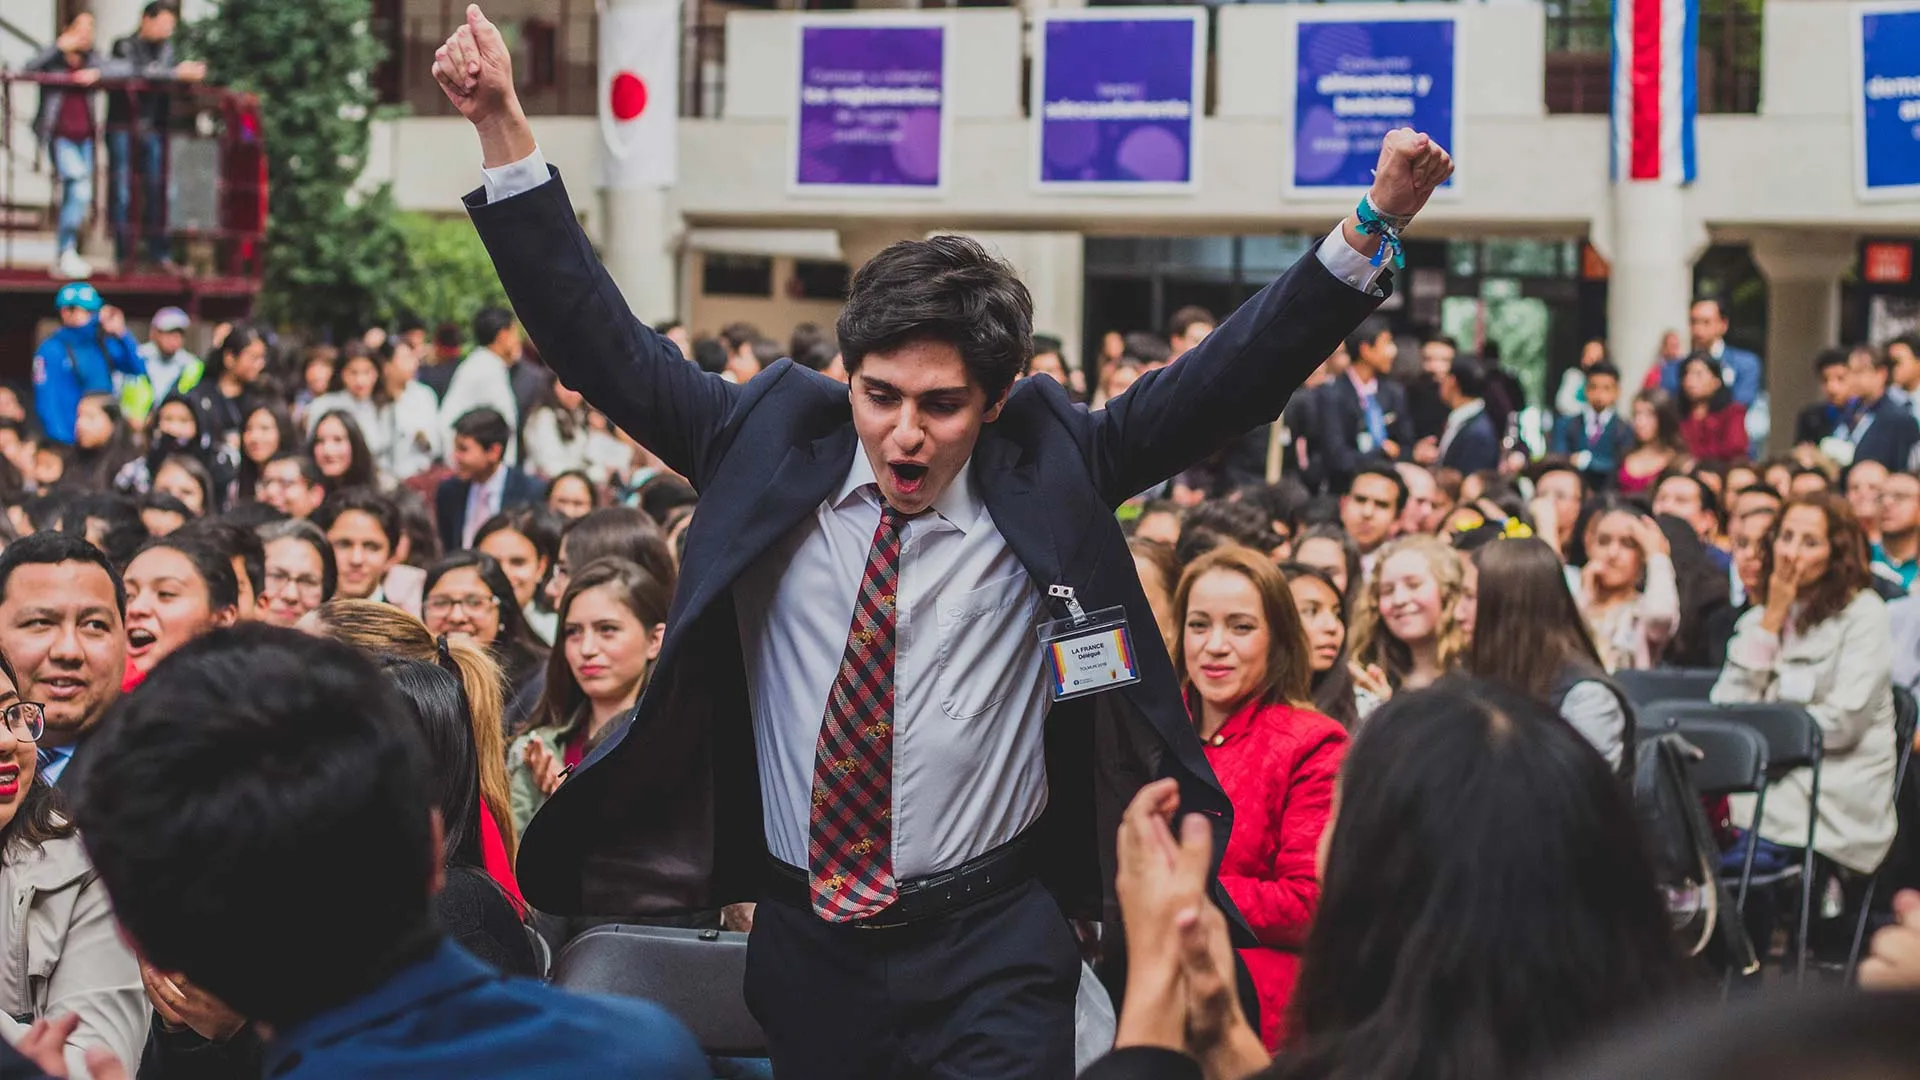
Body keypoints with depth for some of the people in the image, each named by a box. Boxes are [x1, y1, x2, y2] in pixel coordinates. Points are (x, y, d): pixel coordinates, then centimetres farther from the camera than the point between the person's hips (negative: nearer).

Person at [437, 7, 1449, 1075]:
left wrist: (1372, 230, -17)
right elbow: (601, 341, 0)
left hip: (989, 955, -2)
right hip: (802, 946, 2)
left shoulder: (1046, 466, -3)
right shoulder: (772, 443, -1)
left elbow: (1233, 375, -6)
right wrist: (504, 129, -6)